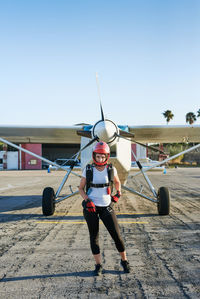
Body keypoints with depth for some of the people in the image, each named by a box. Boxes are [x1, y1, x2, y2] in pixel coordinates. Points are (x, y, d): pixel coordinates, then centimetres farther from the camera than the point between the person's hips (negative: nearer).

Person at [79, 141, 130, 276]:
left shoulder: (111, 169, -1)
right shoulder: (88, 170, -4)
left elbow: (117, 182, 20)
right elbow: (81, 188, 4)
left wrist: (118, 194, 6)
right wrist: (87, 200, -12)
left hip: (106, 207, 1)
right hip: (91, 207, 0)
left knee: (117, 235, 0)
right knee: (94, 236, 4)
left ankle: (124, 260, 21)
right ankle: (98, 265, 19)